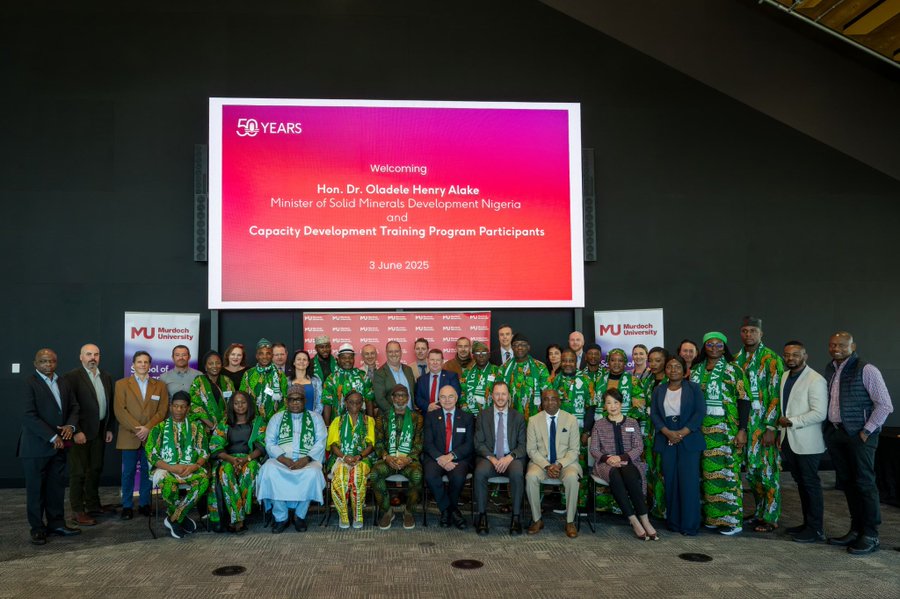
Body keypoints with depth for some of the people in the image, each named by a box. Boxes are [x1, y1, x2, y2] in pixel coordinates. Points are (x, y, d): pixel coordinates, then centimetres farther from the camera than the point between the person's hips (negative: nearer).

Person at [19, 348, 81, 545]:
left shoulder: (63, 383, 10)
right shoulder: (30, 383, -10)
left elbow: (74, 407, 13)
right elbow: (30, 416, -16)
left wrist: (70, 426, -7)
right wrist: (52, 437, -17)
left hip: (58, 445, 6)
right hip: (36, 446, -5)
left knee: (57, 486, 10)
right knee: (36, 488, 5)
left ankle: (56, 524, 20)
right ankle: (37, 528, 15)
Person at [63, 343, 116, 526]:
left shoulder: (106, 377, 11)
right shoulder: (72, 377, -8)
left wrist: (110, 428, 10)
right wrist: (76, 432, -16)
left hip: (100, 431, 6)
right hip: (81, 433, -6)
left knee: (95, 470, 14)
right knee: (78, 472, 0)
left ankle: (93, 506, 25)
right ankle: (78, 511, 7)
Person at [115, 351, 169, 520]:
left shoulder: (160, 385, 11)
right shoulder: (122, 384, 7)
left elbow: (162, 411, 3)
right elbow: (120, 410, -3)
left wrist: (148, 428, -10)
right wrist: (136, 429, -12)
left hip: (151, 436, 1)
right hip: (129, 437, -1)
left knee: (147, 471, 5)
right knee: (128, 472, 2)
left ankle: (144, 504, 14)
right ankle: (127, 506, 11)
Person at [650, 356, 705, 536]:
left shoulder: (694, 388, 5)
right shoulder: (658, 390, 13)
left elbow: (700, 412, -4)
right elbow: (654, 414, 4)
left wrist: (682, 433, -13)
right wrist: (668, 433, -11)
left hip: (689, 441, -2)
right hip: (666, 441, 2)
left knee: (689, 482, -5)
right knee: (670, 482, 2)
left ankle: (690, 525, 1)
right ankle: (673, 522, 10)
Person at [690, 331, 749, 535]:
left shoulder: (733, 370, -4)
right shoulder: (696, 370, 10)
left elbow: (743, 400, -7)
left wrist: (742, 430, -13)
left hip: (726, 429, -5)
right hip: (703, 429, 5)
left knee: (727, 470, -4)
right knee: (707, 471, 8)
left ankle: (732, 519, 5)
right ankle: (712, 515, 18)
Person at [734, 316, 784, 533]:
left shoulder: (771, 359, -8)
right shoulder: (737, 359, 11)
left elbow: (776, 395, -12)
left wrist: (770, 428, -16)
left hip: (764, 425, -6)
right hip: (744, 423, 6)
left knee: (767, 470, -1)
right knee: (750, 468, 12)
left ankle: (771, 517, 10)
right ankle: (759, 511, 25)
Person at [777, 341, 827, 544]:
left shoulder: (815, 380, -13)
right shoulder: (785, 377, 11)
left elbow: (819, 413, -19)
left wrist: (791, 421, -18)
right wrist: (781, 430, 13)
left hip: (807, 443, -7)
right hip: (789, 441, 7)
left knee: (810, 484, 1)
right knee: (800, 483, 14)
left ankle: (816, 529, 11)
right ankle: (807, 523, 24)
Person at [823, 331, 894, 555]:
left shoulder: (866, 370, -9)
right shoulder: (829, 370, 10)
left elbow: (885, 405, -10)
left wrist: (867, 431, -12)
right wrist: (828, 430, 7)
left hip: (859, 435, -6)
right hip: (835, 433, 6)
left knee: (864, 484, -1)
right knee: (847, 483, 12)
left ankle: (870, 536, 8)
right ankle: (855, 530, 22)